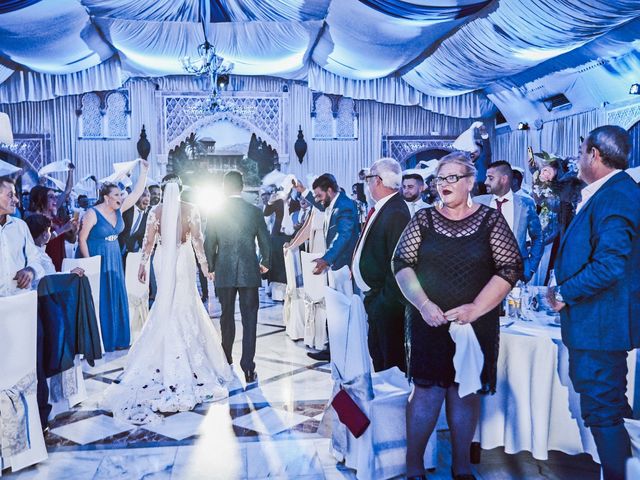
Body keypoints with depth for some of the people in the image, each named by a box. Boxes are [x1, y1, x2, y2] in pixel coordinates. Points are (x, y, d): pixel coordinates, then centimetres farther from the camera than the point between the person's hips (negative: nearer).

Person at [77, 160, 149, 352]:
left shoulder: (119, 210, 4)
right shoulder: (92, 214, -14)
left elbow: (137, 193, 3)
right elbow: (82, 239, -13)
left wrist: (143, 172, -3)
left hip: (114, 260, 7)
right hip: (96, 260, -7)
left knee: (116, 298, 9)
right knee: (99, 300, -3)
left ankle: (117, 339, 17)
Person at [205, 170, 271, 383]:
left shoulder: (215, 212, -4)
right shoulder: (255, 211, -3)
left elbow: (209, 244, 0)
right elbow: (265, 241, 2)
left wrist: (211, 267, 15)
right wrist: (265, 263, 18)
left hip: (224, 273, 1)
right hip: (249, 272, -1)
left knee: (227, 317, 17)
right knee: (249, 320, 1)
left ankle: (226, 360, 32)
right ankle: (248, 369, -2)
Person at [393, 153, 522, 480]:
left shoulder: (490, 220, -1)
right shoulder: (424, 219, 3)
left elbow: (510, 268, -5)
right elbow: (402, 263, 1)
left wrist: (475, 308, -15)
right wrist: (423, 303, -13)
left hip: (476, 325, 0)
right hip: (429, 322, 0)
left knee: (465, 391, 9)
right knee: (428, 391, 0)